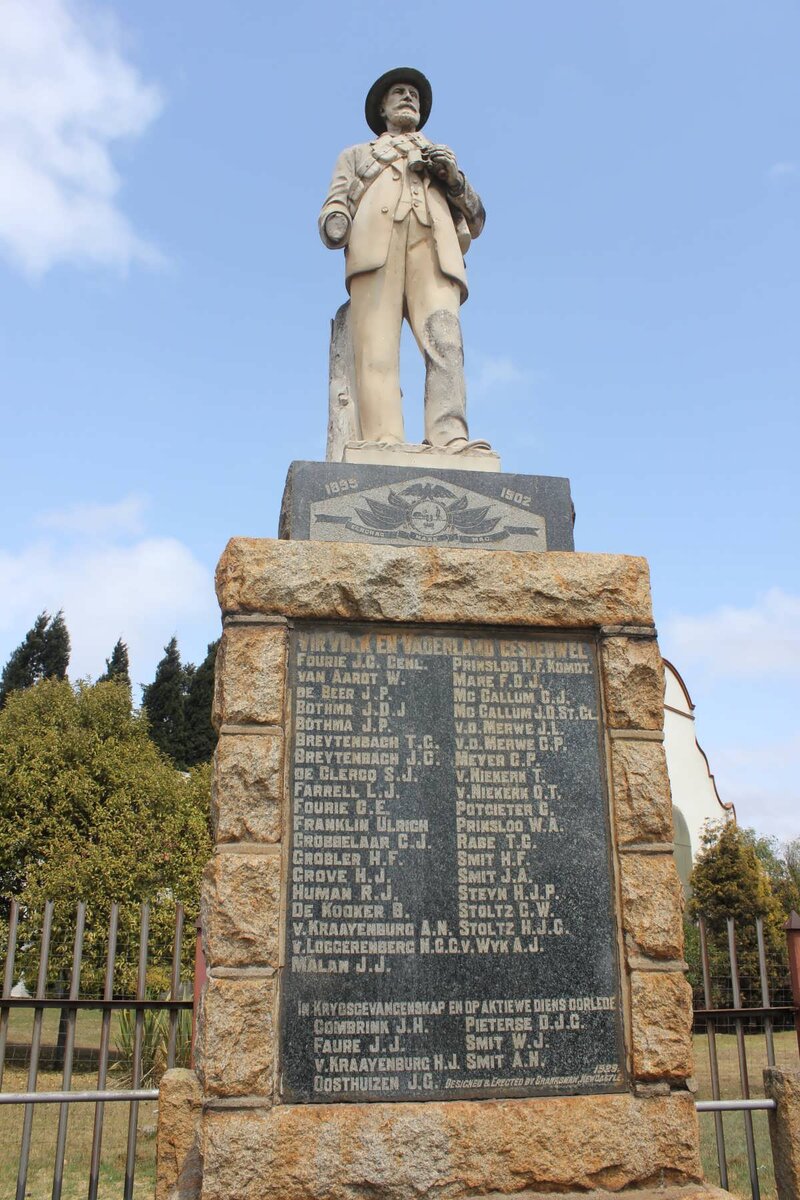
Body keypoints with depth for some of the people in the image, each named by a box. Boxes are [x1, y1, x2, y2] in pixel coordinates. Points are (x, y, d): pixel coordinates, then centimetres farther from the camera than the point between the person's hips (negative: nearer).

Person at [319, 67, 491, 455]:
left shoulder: (443, 157, 40)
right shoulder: (356, 155, 37)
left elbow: (475, 220, 27)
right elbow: (335, 205, 19)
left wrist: (455, 178, 8)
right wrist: (335, 223, -7)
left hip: (435, 248, 1)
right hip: (374, 245, -1)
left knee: (444, 342, -25)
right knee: (377, 347, -23)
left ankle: (451, 440, -40)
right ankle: (383, 445, -37)